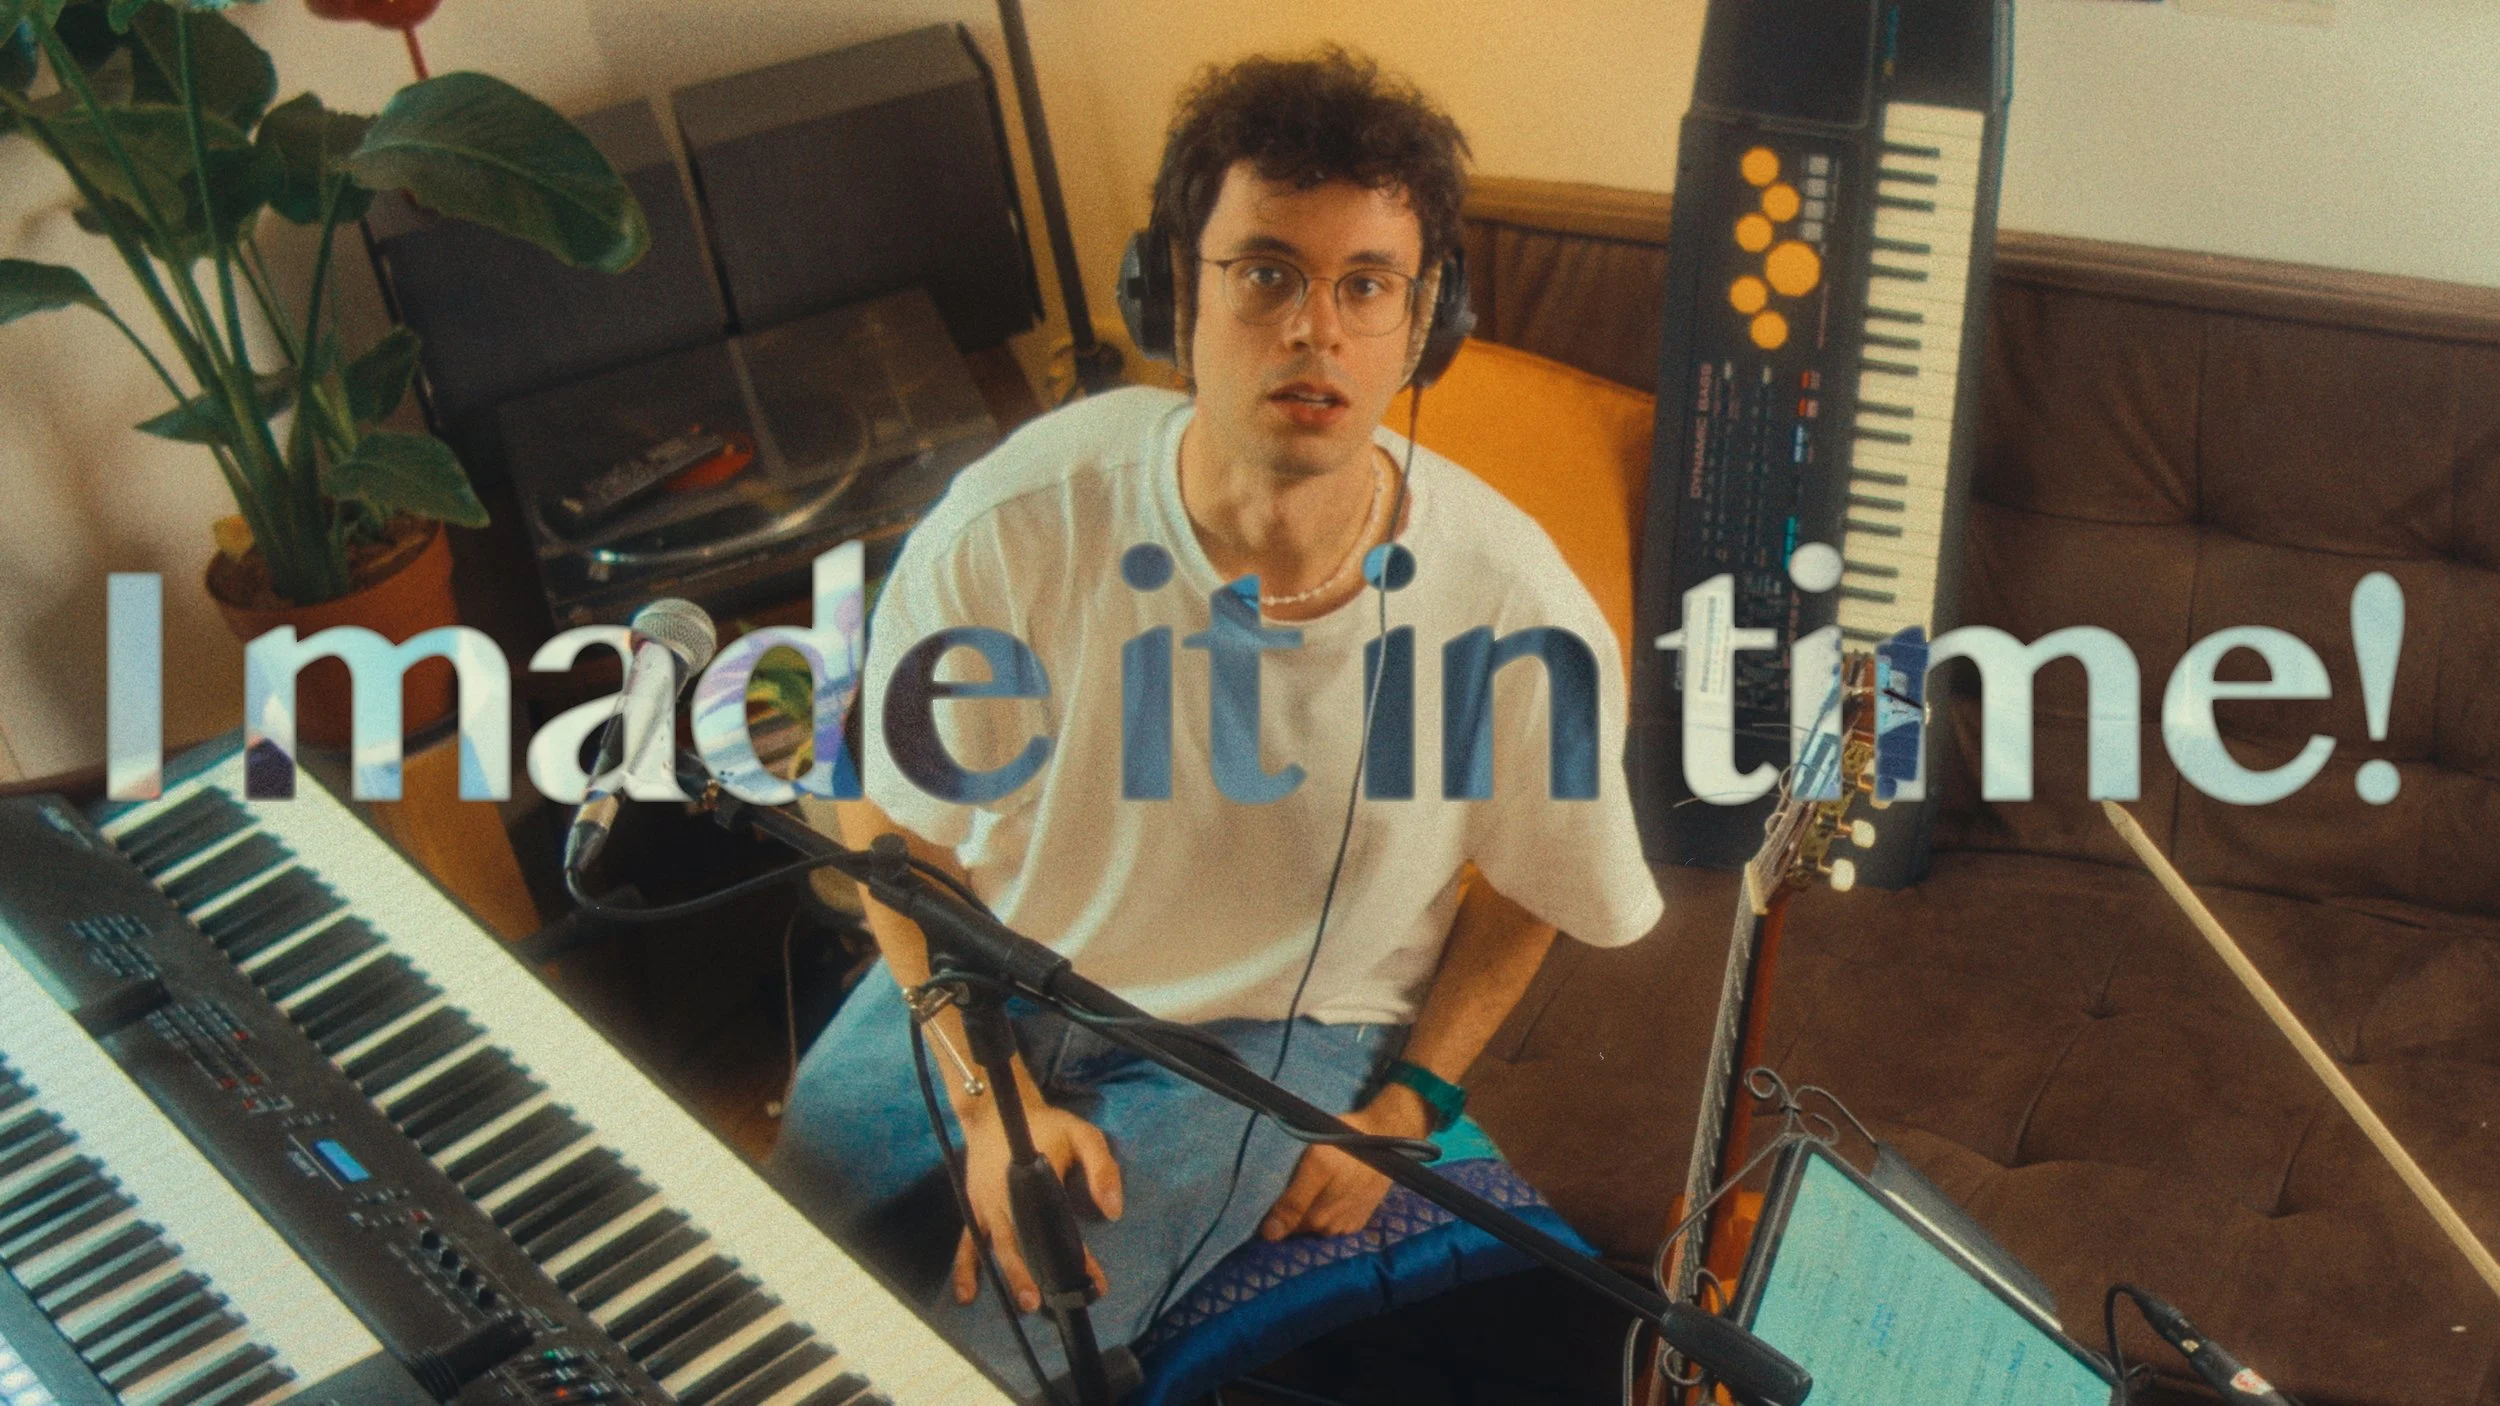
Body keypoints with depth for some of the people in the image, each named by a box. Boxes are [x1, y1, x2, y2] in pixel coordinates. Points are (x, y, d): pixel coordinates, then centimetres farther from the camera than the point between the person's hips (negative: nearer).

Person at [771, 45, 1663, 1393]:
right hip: (988, 974, 2)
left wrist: (1402, 1107, -5)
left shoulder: (1517, 610, -24)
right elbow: (894, 822, -8)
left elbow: (1524, 883, -2)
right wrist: (990, 1097, -12)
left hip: (1274, 1029, -2)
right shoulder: (1016, 522, -24)